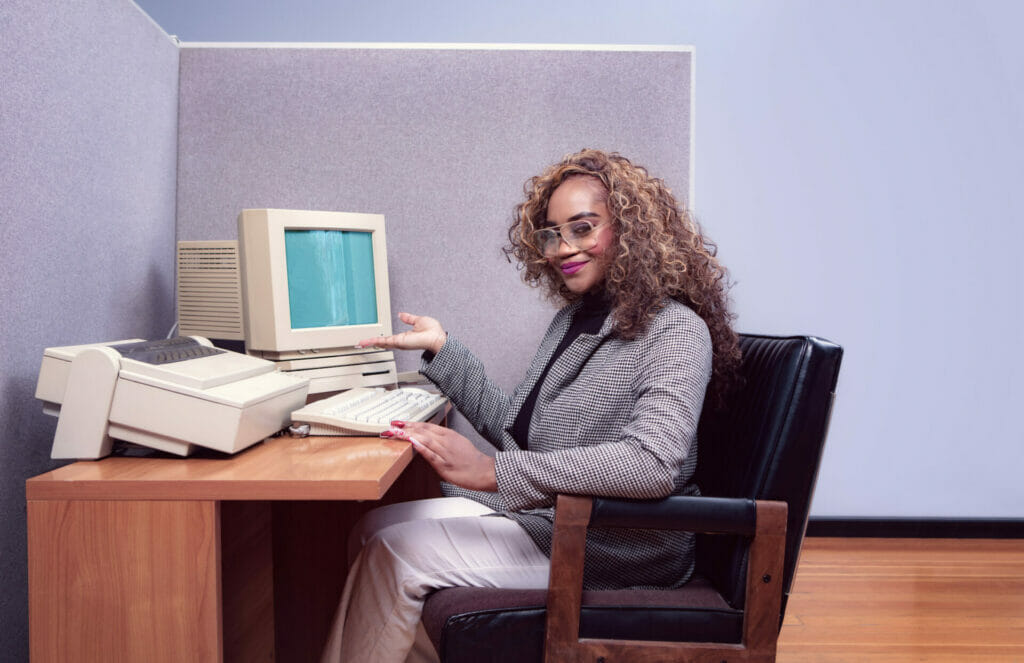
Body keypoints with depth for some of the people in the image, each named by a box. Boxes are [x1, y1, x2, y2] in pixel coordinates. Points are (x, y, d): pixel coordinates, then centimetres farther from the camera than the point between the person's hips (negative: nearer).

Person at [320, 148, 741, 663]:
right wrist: (442, 349, 9)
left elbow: (652, 464, -32)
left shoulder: (675, 331, -16)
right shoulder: (575, 318, 12)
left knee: (398, 552, -16)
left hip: (617, 548, -8)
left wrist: (491, 471, -34)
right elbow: (515, 428, 14)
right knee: (376, 529, -4)